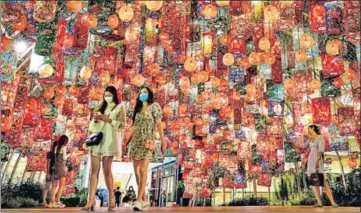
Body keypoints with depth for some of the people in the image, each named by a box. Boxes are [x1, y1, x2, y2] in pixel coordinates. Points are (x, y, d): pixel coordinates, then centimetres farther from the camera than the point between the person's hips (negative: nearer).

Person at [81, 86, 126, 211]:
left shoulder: (119, 107, 8)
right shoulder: (101, 107, 22)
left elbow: (122, 124, -3)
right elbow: (92, 124, 22)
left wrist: (108, 119, -12)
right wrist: (95, 119, 0)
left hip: (108, 140, -4)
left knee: (107, 171, -5)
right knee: (94, 170, -2)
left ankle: (111, 199, 7)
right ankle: (91, 200, -4)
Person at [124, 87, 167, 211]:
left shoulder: (154, 106, 4)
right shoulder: (138, 109, 21)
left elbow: (159, 124, -2)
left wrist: (163, 140, -9)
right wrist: (127, 141, 18)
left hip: (147, 142, -6)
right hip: (135, 142, 6)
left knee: (143, 170, -14)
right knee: (137, 171, 2)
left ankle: (139, 200, -16)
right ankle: (144, 200, 9)